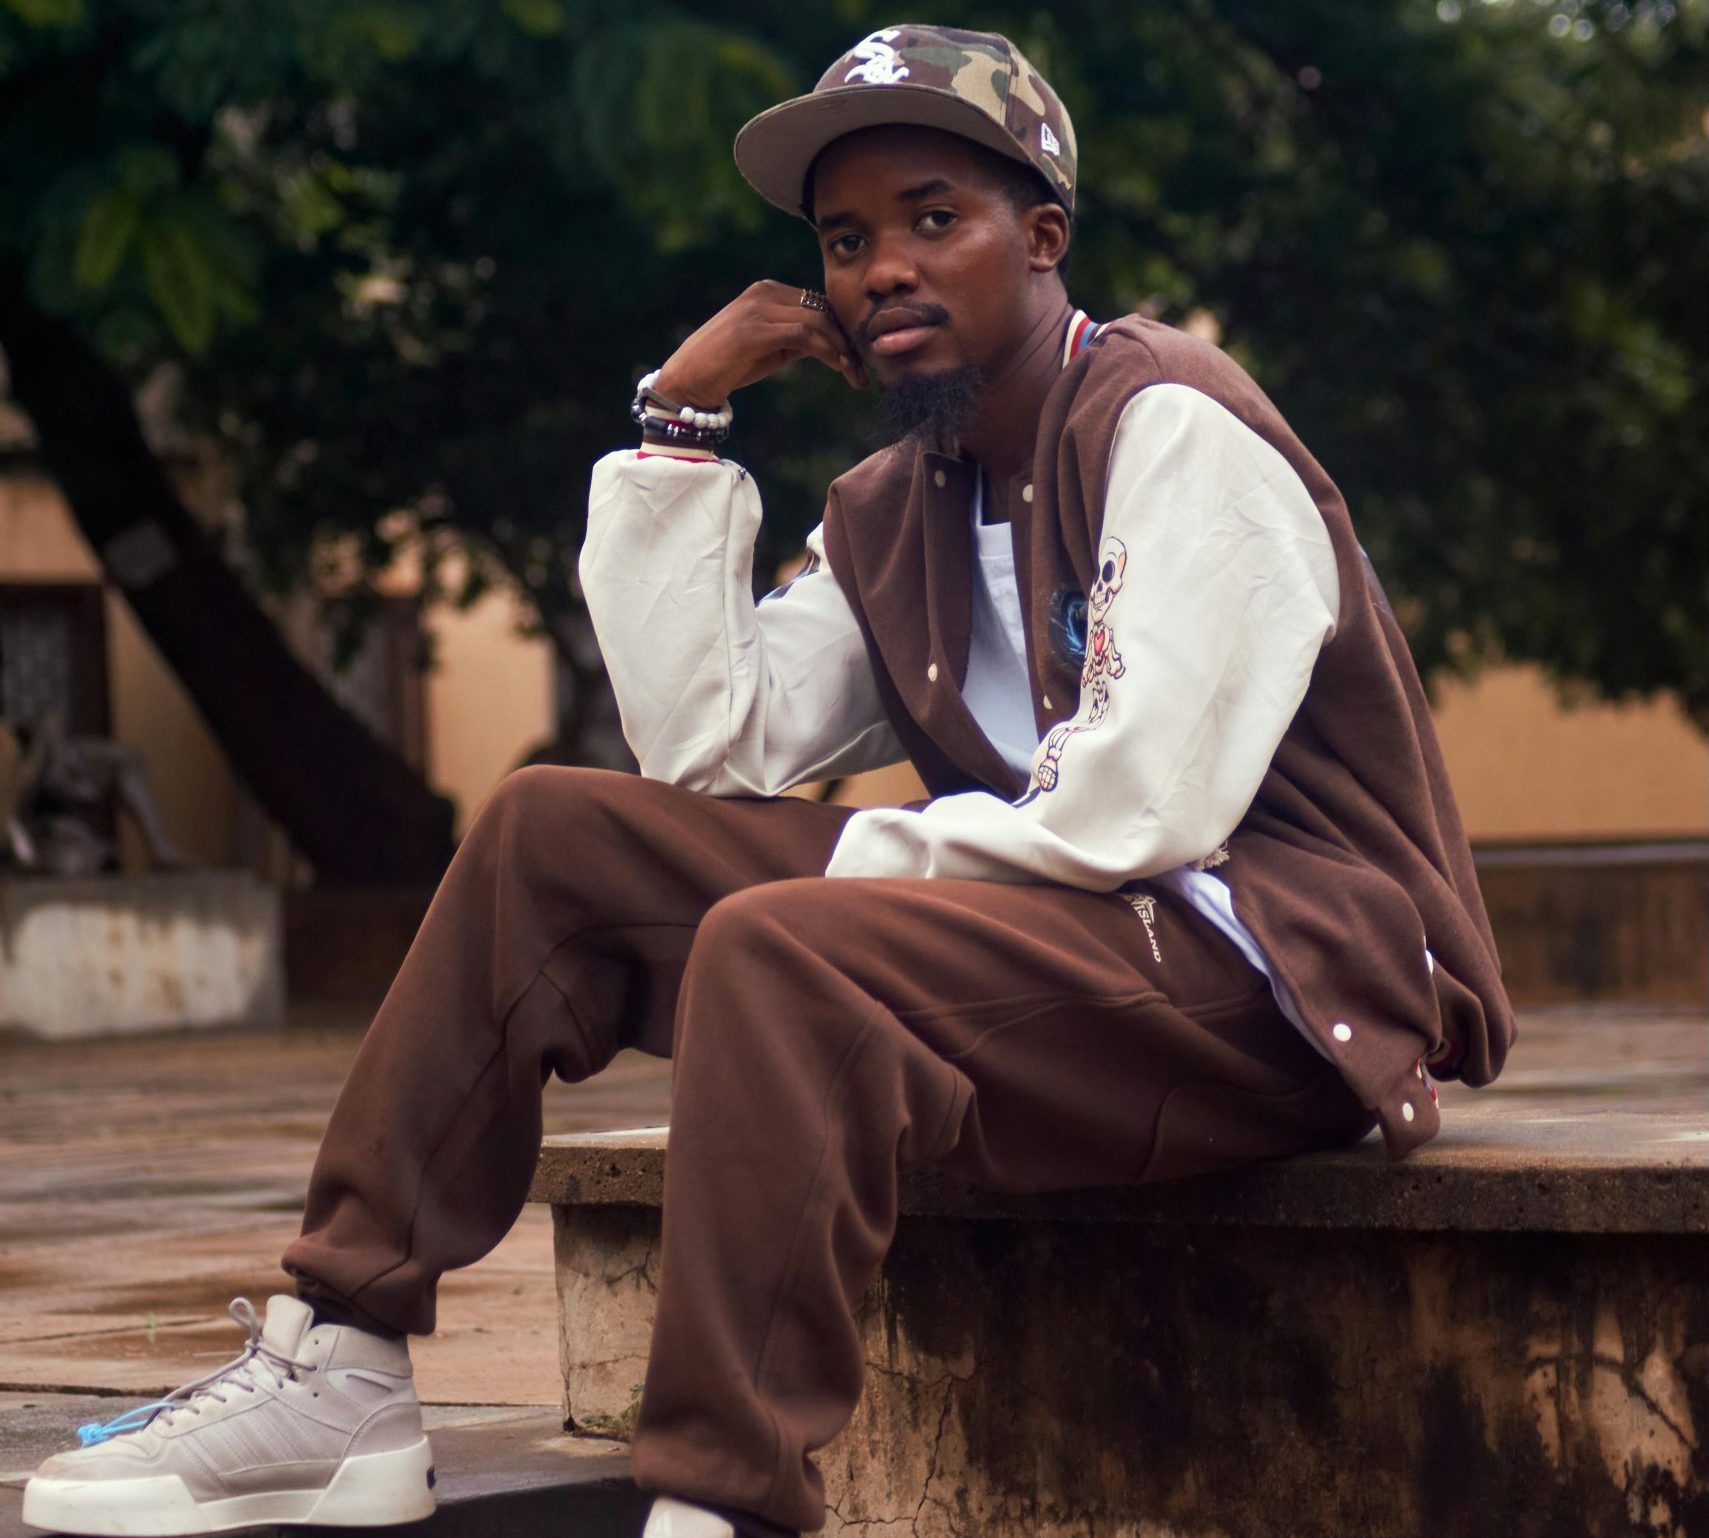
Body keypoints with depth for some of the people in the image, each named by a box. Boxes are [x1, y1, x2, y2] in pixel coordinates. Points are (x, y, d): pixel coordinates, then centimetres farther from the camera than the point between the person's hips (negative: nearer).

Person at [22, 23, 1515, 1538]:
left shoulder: (1174, 432, -10)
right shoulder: (890, 515, 14)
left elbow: (1135, 813, -20)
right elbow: (703, 747, 2)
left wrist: (871, 853, -7)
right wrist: (680, 425, 1)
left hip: (1264, 975, -8)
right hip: (1057, 944, 8)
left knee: (775, 946, -33)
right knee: (550, 832, 2)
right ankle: (340, 1370, -3)